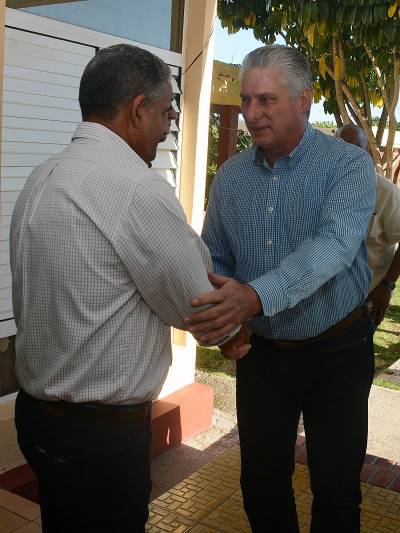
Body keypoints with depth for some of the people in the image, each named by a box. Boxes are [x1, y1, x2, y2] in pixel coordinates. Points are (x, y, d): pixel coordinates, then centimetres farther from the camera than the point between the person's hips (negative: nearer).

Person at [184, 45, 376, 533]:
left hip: (336, 351, -3)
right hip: (261, 352, 4)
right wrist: (208, 313, -15)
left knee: (336, 492, 12)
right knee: (261, 485, 17)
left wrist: (256, 296, -45)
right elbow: (213, 260, 6)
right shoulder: (230, 176, 0)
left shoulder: (349, 165, -13)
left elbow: (333, 245, -30)